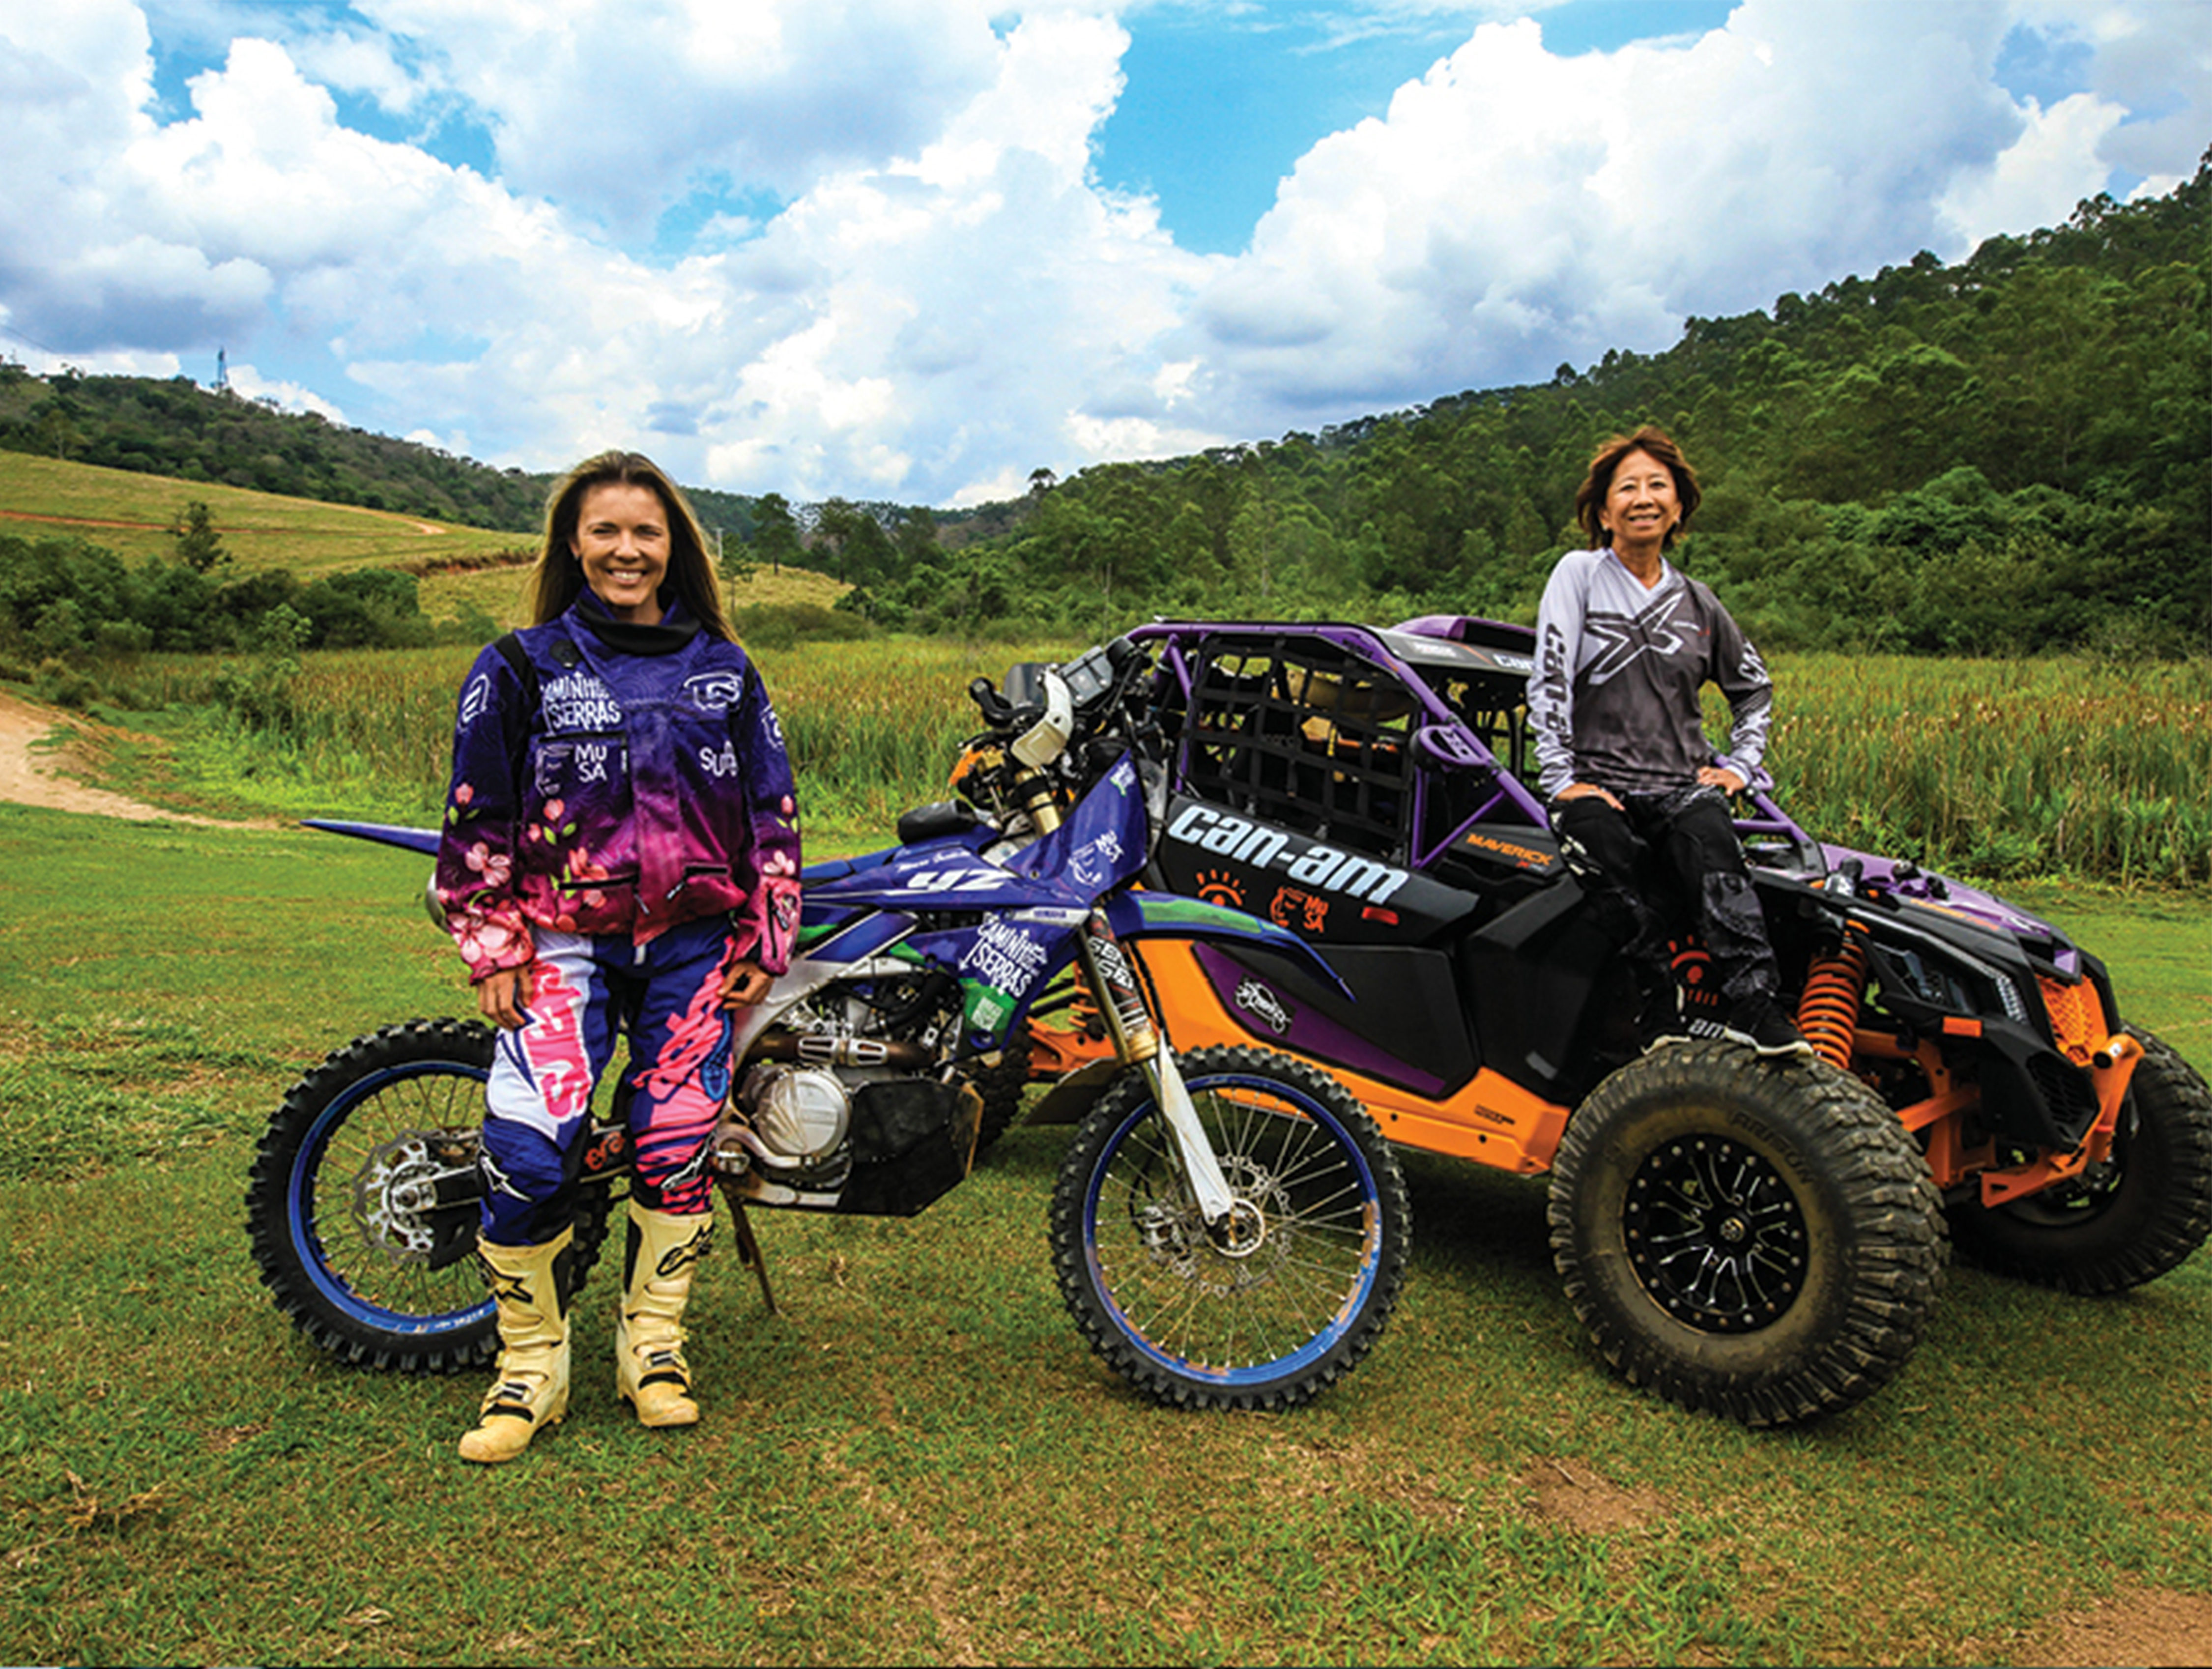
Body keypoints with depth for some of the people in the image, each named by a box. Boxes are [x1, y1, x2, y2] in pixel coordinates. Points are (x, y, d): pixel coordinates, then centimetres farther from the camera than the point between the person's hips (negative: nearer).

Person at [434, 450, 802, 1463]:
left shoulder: (724, 670, 11)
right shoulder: (522, 667, 4)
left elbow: (772, 810, 12)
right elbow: (476, 817, 3)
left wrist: (767, 938, 6)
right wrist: (490, 945, -3)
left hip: (696, 939, 2)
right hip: (564, 939, -2)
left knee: (676, 1142, 0)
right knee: (529, 1149, -13)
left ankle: (653, 1343, 21)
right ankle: (531, 1365, 7)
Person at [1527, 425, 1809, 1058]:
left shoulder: (1697, 602, 17)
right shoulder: (1579, 573, 6)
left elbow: (1754, 687, 31)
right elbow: (1549, 680, -2)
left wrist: (1739, 764, 15)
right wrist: (1561, 777, -11)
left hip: (1681, 786, 2)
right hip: (1597, 784, -2)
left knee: (1710, 840, -32)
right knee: (1609, 855, -36)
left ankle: (1755, 1006, -40)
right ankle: (1660, 1005, -28)